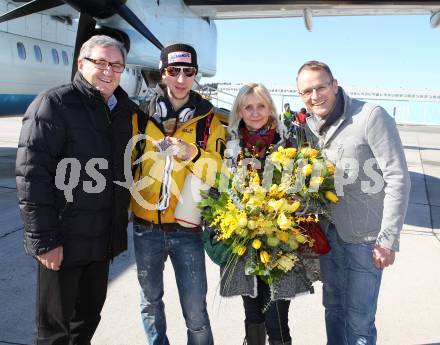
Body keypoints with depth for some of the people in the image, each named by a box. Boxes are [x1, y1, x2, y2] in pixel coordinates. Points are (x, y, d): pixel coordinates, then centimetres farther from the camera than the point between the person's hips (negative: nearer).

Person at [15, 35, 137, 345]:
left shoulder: (126, 110, 7)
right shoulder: (53, 104, -12)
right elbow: (31, 175, -17)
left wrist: (121, 221, 8)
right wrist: (44, 239, -19)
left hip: (104, 238, 6)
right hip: (64, 242, -6)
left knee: (90, 315, 21)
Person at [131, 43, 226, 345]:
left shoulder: (209, 119, -1)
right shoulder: (143, 115, 2)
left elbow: (219, 173, -5)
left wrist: (193, 155, -21)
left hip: (187, 228, -2)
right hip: (146, 225, 2)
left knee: (195, 311, 2)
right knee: (151, 300, 18)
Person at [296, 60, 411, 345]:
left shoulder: (371, 116, -15)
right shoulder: (309, 126, 3)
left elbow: (398, 179, -16)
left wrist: (388, 239, -16)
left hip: (365, 237, -5)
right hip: (329, 233, 6)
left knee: (358, 320, 4)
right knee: (333, 308, 20)